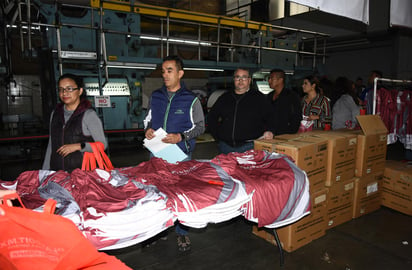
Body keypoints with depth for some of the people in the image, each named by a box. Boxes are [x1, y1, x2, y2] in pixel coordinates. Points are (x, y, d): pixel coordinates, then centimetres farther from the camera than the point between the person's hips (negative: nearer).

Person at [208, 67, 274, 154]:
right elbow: (211, 117, 20)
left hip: (249, 146, -3)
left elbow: (269, 118, 5)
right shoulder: (224, 98, 13)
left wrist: (268, 131, -15)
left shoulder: (259, 98, 6)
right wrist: (217, 137, 11)